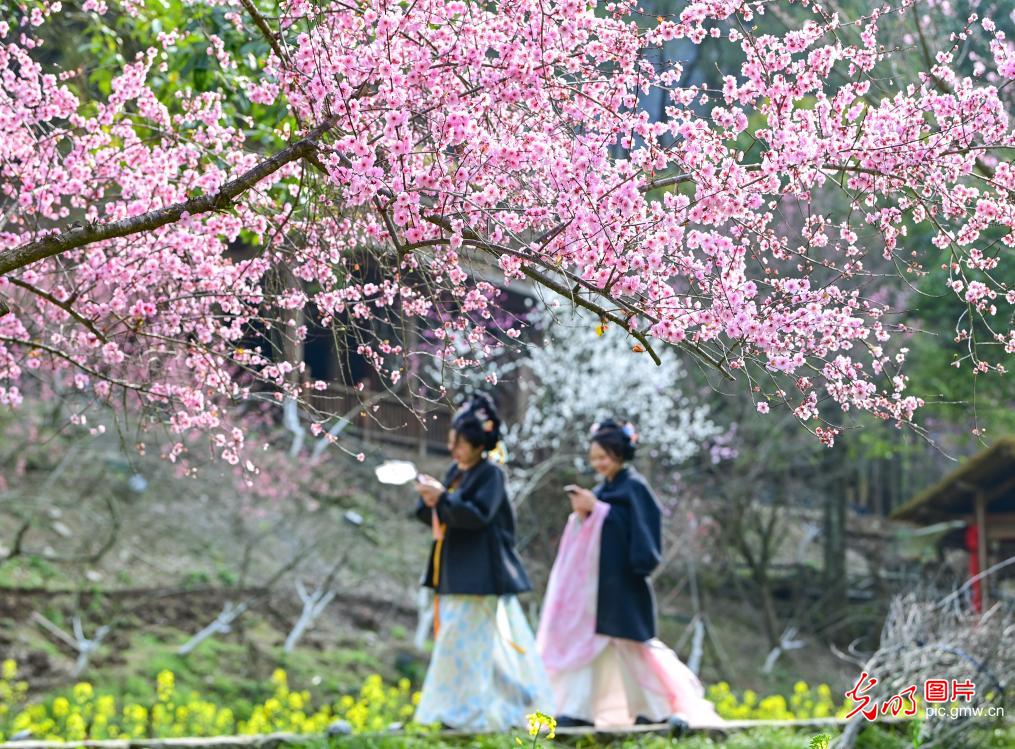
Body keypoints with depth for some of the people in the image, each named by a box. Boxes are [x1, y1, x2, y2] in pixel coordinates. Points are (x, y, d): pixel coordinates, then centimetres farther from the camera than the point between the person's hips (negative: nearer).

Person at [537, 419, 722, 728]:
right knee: (587, 639, 3)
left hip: (621, 580, -8)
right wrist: (582, 514, -2)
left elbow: (638, 528, -19)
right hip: (596, 579, 8)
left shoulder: (634, 487, -9)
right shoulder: (603, 489, 14)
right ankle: (580, 710, 4)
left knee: (631, 643, -2)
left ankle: (660, 706, 8)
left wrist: (595, 509, -19)